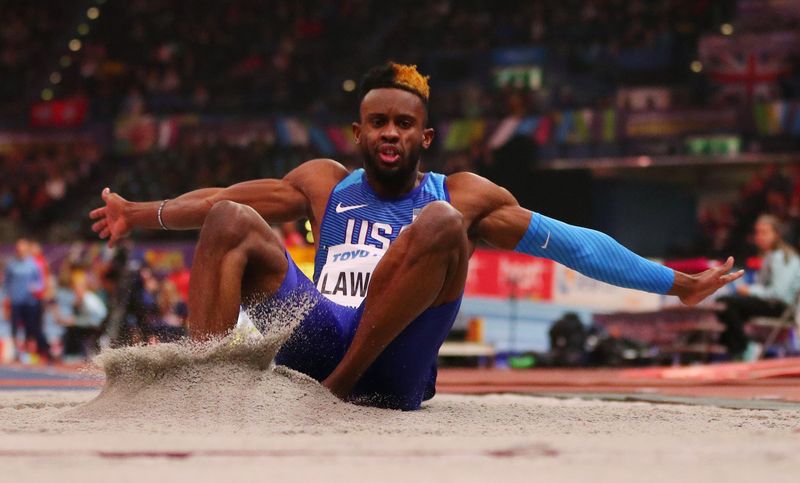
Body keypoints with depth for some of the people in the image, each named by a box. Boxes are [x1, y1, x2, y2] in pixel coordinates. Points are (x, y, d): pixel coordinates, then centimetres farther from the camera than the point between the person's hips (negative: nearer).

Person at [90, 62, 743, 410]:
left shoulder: (463, 194, 16)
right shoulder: (326, 184, 24)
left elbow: (568, 242, 12)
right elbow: (227, 197, 18)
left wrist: (676, 284, 7)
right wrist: (144, 214, 5)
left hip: (392, 370, -2)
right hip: (319, 333, 2)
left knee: (440, 223, -25)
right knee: (232, 221, -11)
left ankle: (339, 387, -27)